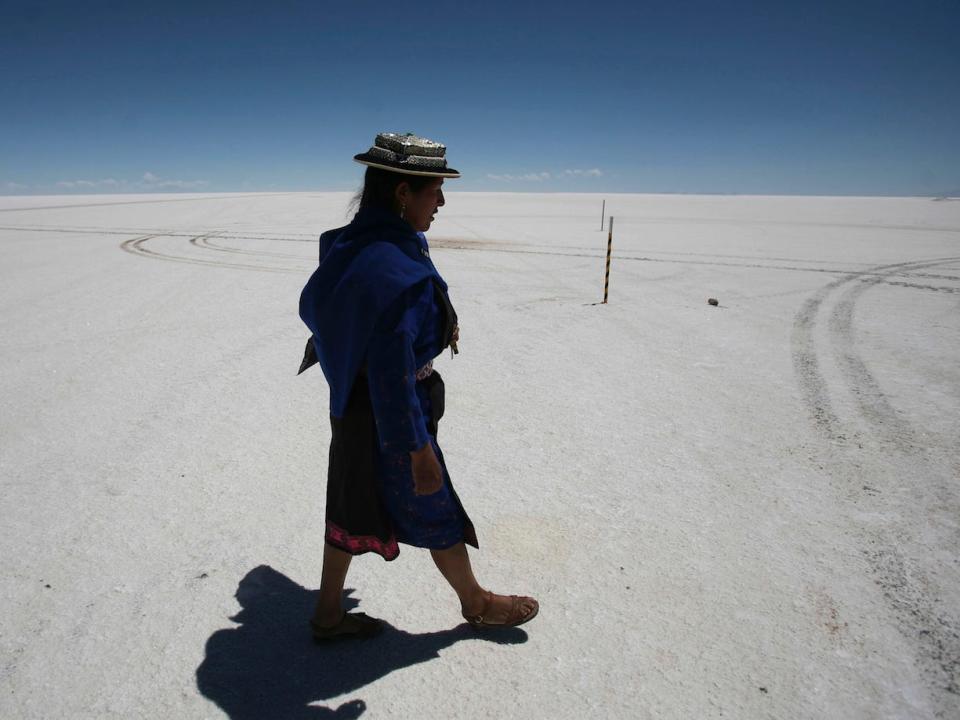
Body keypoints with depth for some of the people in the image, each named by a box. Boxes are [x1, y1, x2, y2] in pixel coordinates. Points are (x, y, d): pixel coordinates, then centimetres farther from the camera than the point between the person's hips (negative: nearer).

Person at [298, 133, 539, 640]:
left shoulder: (347, 246, 0)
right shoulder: (394, 269, -30)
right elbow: (393, 374, -28)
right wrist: (418, 450, -19)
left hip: (351, 406, 9)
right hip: (388, 421, -8)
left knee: (351, 508, 21)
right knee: (436, 513, 13)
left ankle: (328, 614, 40)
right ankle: (476, 603, 39)